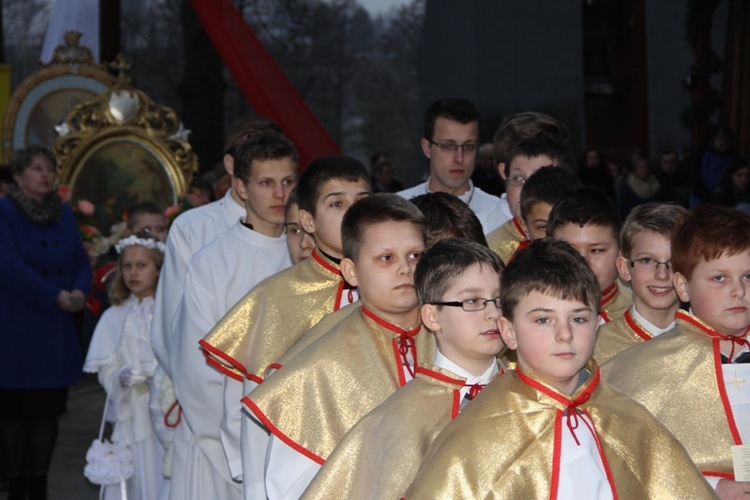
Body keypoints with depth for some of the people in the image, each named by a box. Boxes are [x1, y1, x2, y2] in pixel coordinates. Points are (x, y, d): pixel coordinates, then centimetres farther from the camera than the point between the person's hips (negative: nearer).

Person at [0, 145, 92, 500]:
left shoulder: (63, 214, 12)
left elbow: (81, 262, 11)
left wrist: (79, 291, -11)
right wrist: (56, 295, -18)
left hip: (57, 331, 5)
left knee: (47, 410, 6)